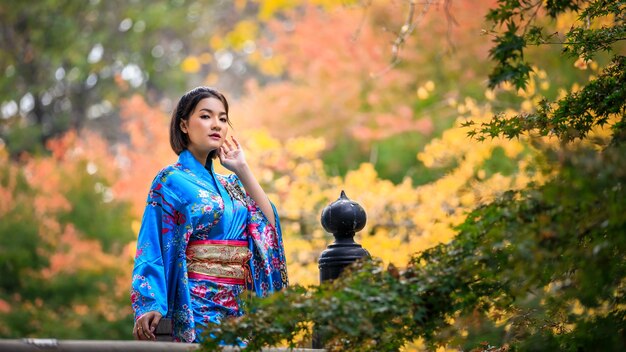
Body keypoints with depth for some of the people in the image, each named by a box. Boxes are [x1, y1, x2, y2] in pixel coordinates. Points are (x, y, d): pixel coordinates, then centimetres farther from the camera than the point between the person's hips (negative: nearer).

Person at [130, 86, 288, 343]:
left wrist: (242, 170, 5)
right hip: (199, 308, -6)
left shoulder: (228, 184, 18)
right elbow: (153, 246, -9)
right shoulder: (171, 180, -2)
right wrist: (149, 306, -21)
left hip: (239, 307, 6)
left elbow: (269, 222, 5)